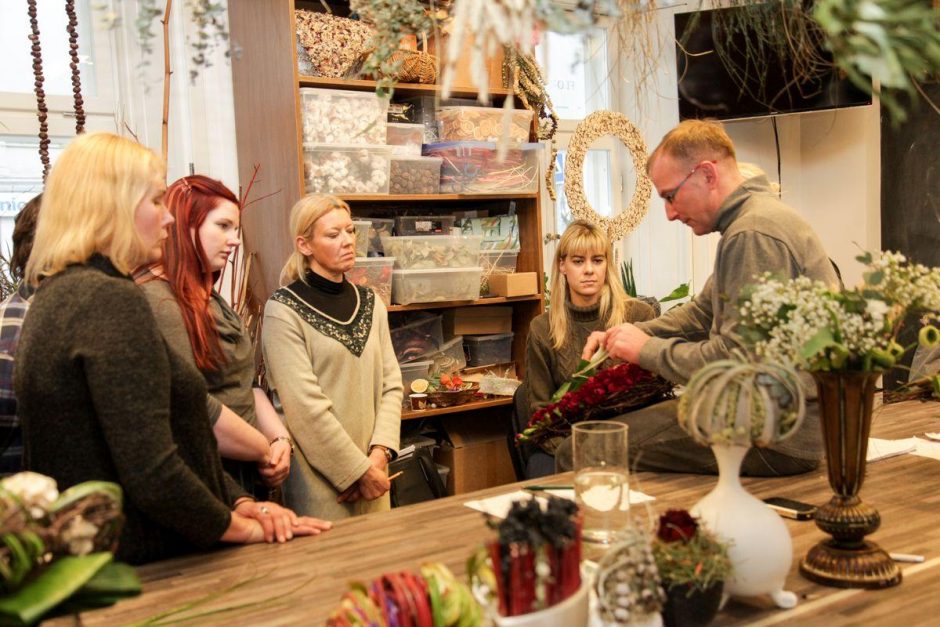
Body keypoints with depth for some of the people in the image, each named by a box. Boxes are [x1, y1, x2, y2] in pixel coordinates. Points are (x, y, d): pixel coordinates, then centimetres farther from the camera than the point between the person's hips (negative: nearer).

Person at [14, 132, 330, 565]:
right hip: (144, 570, -10)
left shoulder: (58, 295, 11)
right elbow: (152, 474, -25)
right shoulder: (112, 301, -20)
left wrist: (243, 504, 4)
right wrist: (246, 529, -9)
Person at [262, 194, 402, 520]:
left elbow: (391, 384, 5)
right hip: (320, 481, -5)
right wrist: (358, 470, -14)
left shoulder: (370, 303, 8)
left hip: (371, 470, 5)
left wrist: (379, 453, -8)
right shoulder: (284, 310, -10)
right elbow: (305, 406, -16)